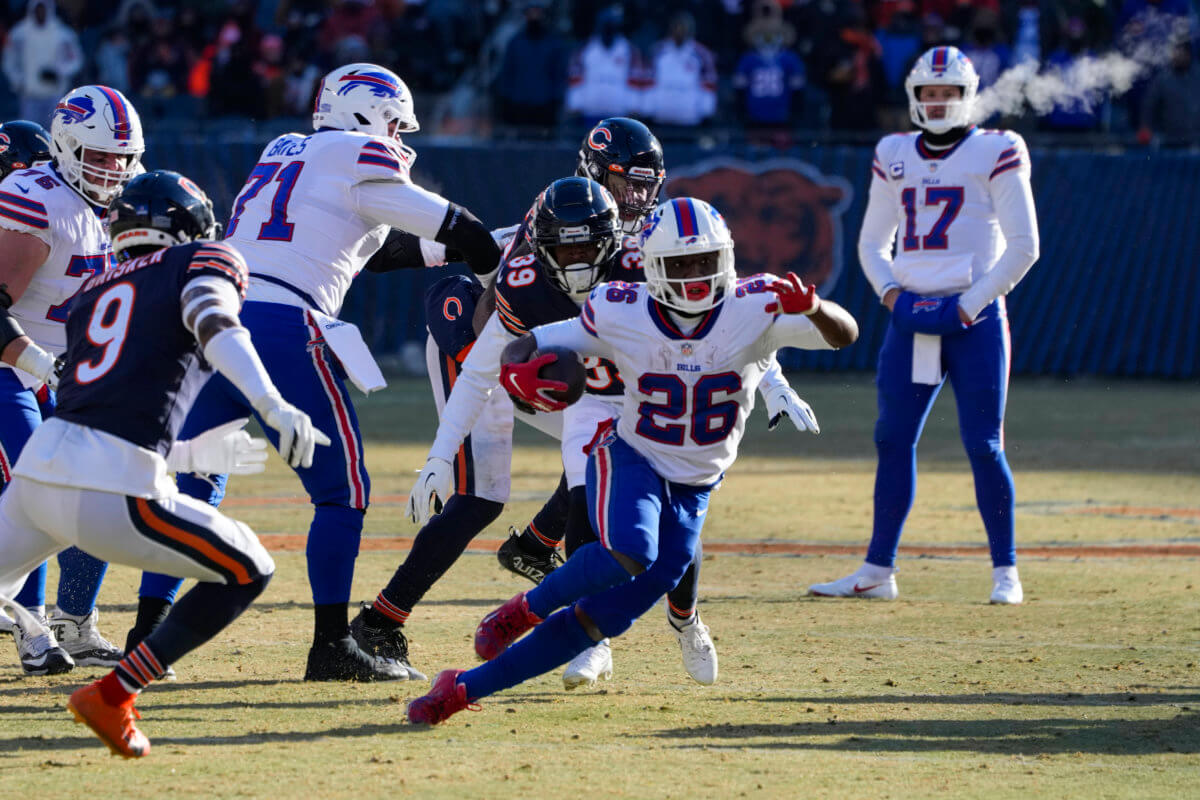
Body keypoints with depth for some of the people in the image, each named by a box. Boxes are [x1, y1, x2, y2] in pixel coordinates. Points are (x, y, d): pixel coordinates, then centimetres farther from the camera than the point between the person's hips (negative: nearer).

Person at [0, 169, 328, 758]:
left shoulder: (93, 291, 27)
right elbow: (214, 325, -13)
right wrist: (273, 405, -26)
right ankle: (112, 697, 4)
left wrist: (202, 455, 40)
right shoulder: (199, 262, 11)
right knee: (247, 572, 13)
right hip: (113, 495, -6)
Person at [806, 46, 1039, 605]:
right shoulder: (894, 157, 12)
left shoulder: (994, 155, -3)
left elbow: (1023, 247, -5)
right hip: (911, 316, 5)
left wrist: (972, 304, -11)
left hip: (974, 317, -5)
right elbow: (873, 241, 20)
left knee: (983, 446, -6)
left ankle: (1005, 571, 3)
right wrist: (889, 291, 2)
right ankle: (878, 570, 10)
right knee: (893, 439, 4)